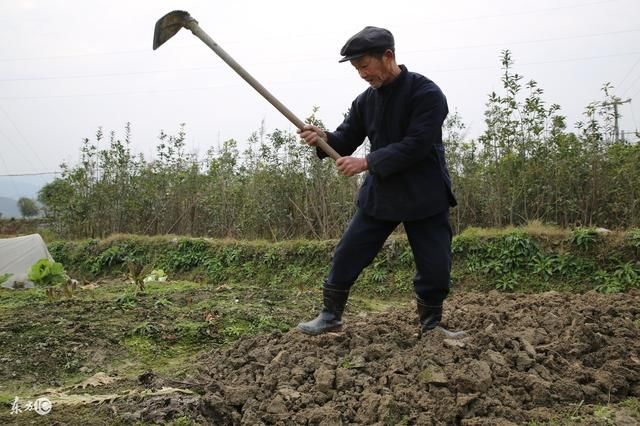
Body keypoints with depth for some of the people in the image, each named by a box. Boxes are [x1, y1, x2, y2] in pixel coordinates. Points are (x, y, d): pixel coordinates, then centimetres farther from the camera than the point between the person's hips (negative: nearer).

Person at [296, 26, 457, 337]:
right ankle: (331, 316, 21)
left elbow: (415, 146, -23)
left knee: (434, 267, 3)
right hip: (379, 194, 5)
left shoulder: (427, 93, -15)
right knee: (346, 255, 4)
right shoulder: (365, 101, 3)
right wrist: (324, 138, -15)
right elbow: (346, 141, 8)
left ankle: (431, 325, 26)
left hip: (424, 196, -5)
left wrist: (366, 162, -26)